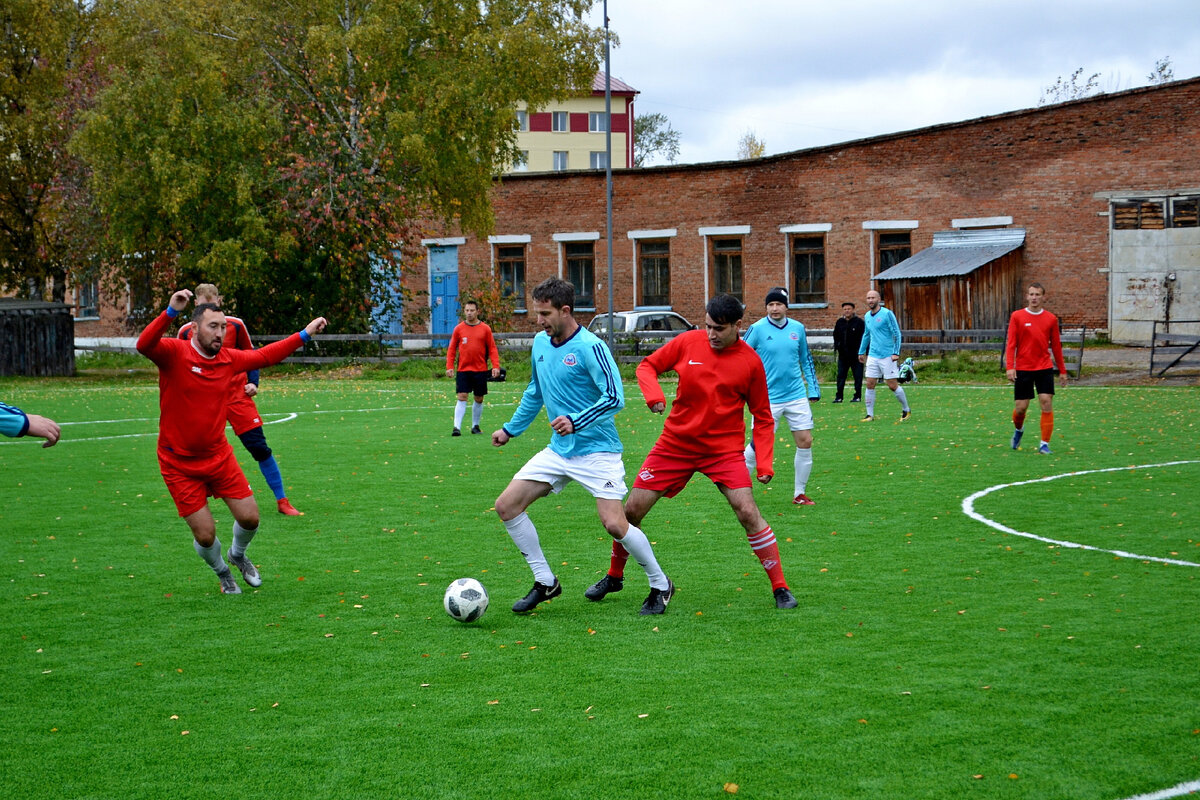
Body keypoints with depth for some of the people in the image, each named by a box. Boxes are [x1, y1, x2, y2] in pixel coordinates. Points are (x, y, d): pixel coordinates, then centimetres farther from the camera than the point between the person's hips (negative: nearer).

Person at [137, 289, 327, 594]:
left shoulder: (229, 358, 1)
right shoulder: (174, 353, -15)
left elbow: (265, 355, 16)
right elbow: (144, 345, -35)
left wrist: (305, 334, 15)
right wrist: (171, 311, -49)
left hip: (219, 456, 5)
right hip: (179, 464, -5)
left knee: (249, 518, 2)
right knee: (205, 535, -3)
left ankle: (238, 555, 38)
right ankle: (222, 572, 31)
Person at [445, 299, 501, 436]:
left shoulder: (485, 329, 2)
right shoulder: (459, 328, 3)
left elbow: (492, 349, 3)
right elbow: (451, 349, 7)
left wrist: (495, 366, -8)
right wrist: (449, 367, -3)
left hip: (480, 370, 1)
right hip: (463, 369, -1)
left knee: (479, 399, 8)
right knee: (462, 398, -10)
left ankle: (475, 426, 22)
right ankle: (457, 427, -13)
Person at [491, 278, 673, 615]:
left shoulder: (590, 347, -17)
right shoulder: (540, 343, 6)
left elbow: (614, 397, -21)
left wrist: (575, 422, -30)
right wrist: (510, 429, 26)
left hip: (597, 450, -8)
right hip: (558, 450, 8)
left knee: (615, 524, -16)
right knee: (506, 505, -1)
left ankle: (660, 585, 9)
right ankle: (545, 582, 11)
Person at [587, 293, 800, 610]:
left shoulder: (750, 361, -7)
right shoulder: (688, 342, -4)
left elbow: (762, 417, 0)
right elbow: (647, 366, 8)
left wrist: (764, 463, -10)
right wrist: (653, 393, -14)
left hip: (724, 449, -2)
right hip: (676, 443, 2)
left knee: (748, 513, -17)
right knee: (632, 509, 3)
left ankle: (780, 588, -4)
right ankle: (614, 577, 27)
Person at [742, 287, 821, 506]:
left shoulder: (798, 329, 6)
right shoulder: (758, 329, -6)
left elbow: (806, 360, 16)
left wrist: (813, 390, 13)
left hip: (796, 396, 4)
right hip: (768, 397, -4)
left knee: (805, 441, 0)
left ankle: (799, 493, 12)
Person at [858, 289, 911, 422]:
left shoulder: (887, 314, -9)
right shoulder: (867, 316, 10)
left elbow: (896, 333, -10)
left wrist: (896, 353, -16)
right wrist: (861, 352, 27)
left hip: (887, 356, -6)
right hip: (873, 355, 6)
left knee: (893, 386, -2)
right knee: (870, 385, 0)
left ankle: (906, 410, 16)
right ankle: (870, 414, 6)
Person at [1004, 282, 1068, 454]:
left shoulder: (1051, 319, 5)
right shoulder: (1017, 316, 0)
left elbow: (1056, 346, 12)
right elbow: (1011, 343, -2)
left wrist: (1062, 371, 13)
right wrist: (1009, 367, -13)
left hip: (1044, 368, 1)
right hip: (1023, 368, -1)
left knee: (1047, 403, -10)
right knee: (1021, 407, 1)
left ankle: (1044, 444, -4)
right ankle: (1018, 430, 35)